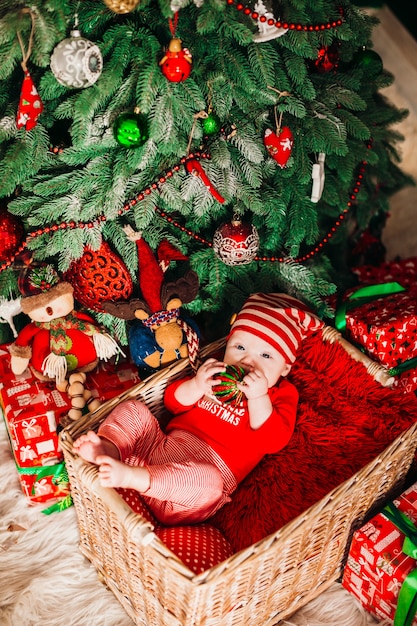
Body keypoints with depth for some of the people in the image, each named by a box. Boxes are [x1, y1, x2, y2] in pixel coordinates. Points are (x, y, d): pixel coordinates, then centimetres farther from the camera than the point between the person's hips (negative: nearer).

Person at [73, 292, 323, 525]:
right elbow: (173, 402, 16)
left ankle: (131, 476, -48)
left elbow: (273, 441, -11)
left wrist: (258, 398, -23)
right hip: (163, 445, 6)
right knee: (133, 410, 0)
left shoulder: (281, 394, 6)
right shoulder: (218, 372, 20)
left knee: (207, 482, -39)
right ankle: (107, 450, -25)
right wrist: (197, 385, -6)